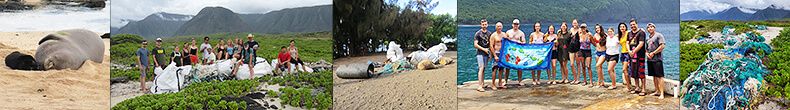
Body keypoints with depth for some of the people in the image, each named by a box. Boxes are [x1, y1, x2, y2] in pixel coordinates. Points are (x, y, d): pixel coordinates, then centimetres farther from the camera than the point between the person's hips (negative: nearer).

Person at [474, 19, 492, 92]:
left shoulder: (489, 33, 10)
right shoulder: (478, 33, -5)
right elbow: (475, 44, -9)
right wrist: (483, 49, -17)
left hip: (486, 53, 5)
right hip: (480, 53, -5)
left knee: (484, 69, 11)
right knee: (481, 68, -12)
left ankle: (483, 84, 19)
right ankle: (480, 86, -15)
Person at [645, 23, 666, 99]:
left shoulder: (659, 35, -4)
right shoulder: (648, 38, 19)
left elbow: (662, 46, -13)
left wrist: (653, 53, -12)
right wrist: (647, 53, 2)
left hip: (657, 59, -8)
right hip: (650, 59, 8)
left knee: (659, 76, -10)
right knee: (654, 76, 11)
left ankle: (662, 94, -11)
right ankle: (657, 91, 18)